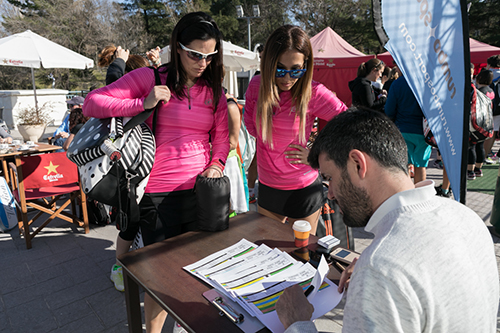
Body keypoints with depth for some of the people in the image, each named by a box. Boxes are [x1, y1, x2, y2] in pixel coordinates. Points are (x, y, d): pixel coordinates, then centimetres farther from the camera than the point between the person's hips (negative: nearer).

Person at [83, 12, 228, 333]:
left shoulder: (214, 90, 9)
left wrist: (217, 163, -4)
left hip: (201, 190, 4)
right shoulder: (151, 78, -3)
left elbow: (222, 135, 15)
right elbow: (92, 103, -5)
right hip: (160, 194, -4)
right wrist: (143, 104, -16)